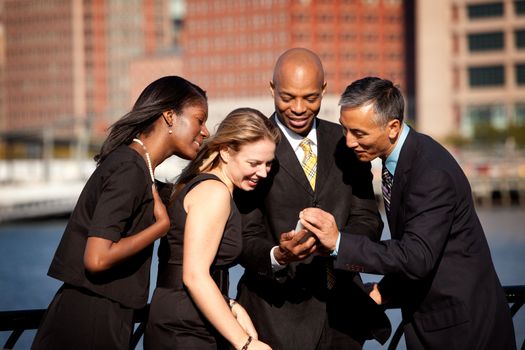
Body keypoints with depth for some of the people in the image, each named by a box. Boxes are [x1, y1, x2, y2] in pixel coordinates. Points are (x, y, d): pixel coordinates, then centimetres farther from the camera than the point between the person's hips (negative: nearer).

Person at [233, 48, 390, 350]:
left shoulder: (345, 142, 6)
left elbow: (368, 219, 3)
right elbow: (246, 238, -7)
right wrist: (278, 255, -28)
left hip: (343, 306, 4)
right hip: (279, 311, -4)